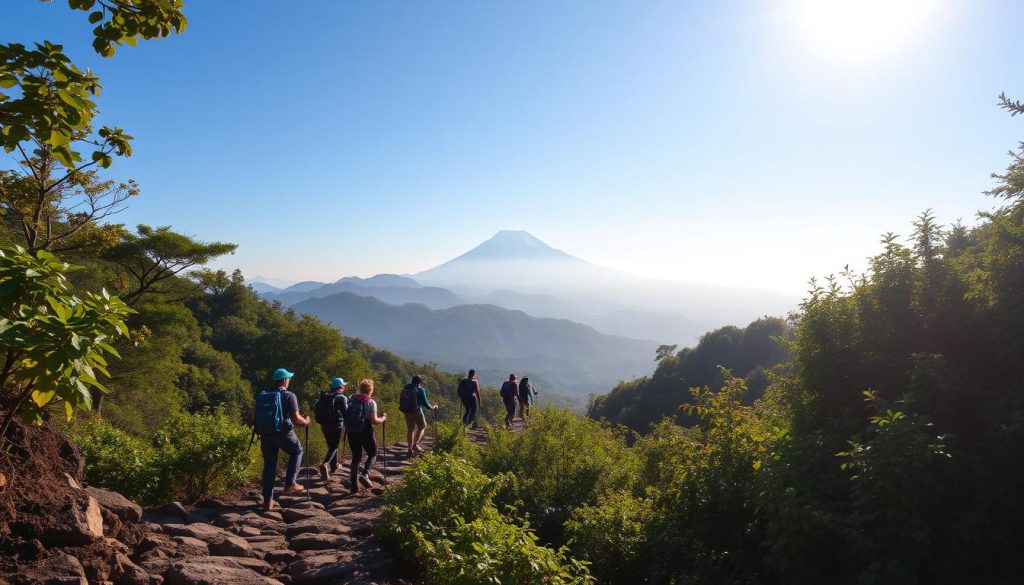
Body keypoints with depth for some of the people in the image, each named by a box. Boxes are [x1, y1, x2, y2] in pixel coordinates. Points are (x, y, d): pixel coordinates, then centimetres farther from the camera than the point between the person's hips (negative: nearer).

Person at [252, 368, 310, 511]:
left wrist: (257, 427, 25)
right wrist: (305, 421, 5)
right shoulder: (289, 396, -8)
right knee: (297, 451, 23)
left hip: (265, 434, 5)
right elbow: (296, 418, -15)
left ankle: (268, 501, 15)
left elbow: (254, 415, 7)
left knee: (269, 466, 13)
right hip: (283, 433, -5)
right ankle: (290, 484, 15)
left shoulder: (262, 395, 8)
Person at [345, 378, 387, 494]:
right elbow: (374, 420, -14)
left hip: (351, 431, 5)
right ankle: (364, 475, -12)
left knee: (356, 456, 13)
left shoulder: (351, 399, 5)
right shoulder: (371, 402, -9)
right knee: (372, 454, 11)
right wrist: (383, 419, 4)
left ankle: (353, 484, 9)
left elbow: (347, 415, 12)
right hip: (365, 431, -5)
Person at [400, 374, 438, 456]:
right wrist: (433, 407, 6)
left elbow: (401, 401, 11)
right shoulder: (420, 390, -12)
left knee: (410, 430, 14)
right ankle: (415, 444, -1)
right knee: (422, 427, 14)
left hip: (407, 412, 5)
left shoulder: (406, 388, 3)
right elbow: (425, 403, -11)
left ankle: (410, 449, 17)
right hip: (417, 412, -5)